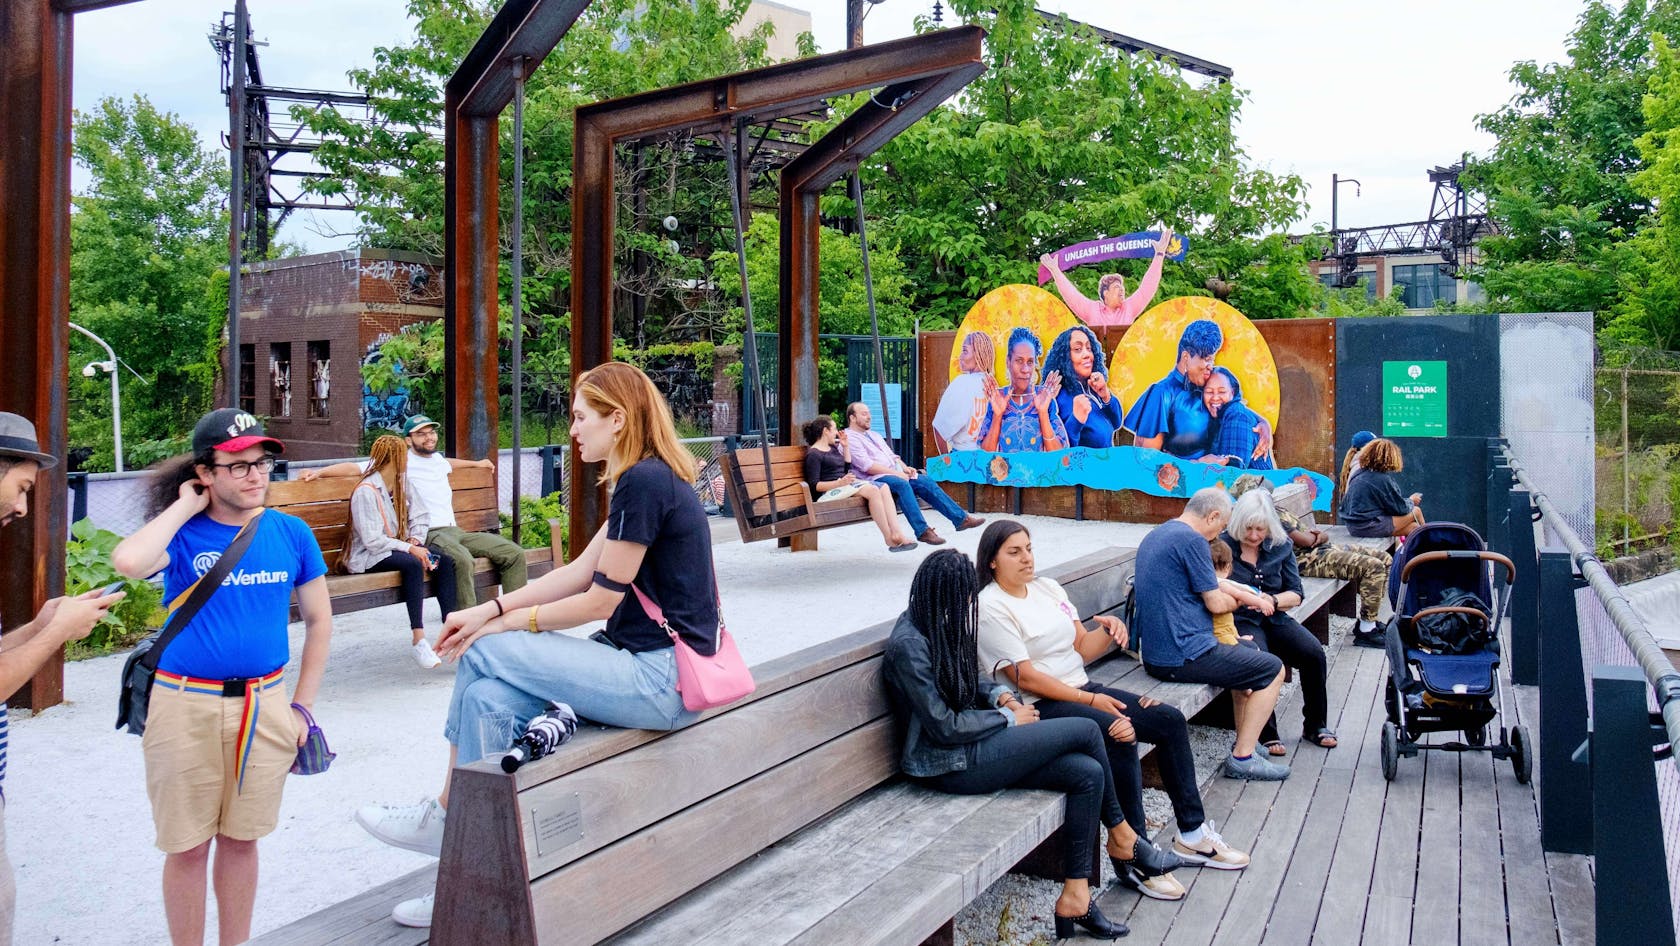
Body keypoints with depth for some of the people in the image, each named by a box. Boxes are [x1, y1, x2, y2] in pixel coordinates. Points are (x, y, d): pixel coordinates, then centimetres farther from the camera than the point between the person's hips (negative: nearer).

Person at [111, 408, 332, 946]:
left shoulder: (292, 534, 0)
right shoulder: (182, 535, -7)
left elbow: (318, 620, 7)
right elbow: (129, 562, -31)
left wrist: (301, 707, 4)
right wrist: (185, 507, -16)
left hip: (265, 705, 2)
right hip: (187, 705, -2)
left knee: (241, 838, 16)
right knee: (188, 846, 9)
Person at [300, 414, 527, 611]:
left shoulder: (437, 459, 22)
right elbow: (354, 468, -5)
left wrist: (476, 463, 59)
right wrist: (318, 472, -15)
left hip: (455, 530, 8)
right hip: (428, 533, -8)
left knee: (514, 554, -5)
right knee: (463, 560, -40)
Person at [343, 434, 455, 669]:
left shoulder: (402, 483, 10)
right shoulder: (365, 491, -15)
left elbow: (420, 515, 8)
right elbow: (373, 541, -21)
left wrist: (416, 540, -11)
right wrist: (410, 549, -24)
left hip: (397, 548, 8)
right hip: (369, 557, -8)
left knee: (445, 560, -16)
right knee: (414, 563, -35)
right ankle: (418, 640, -34)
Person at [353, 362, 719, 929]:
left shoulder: (644, 482, -17)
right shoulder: (647, 479, 14)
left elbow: (598, 602, -15)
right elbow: (579, 572, 13)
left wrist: (507, 623, -3)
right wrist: (490, 608, 6)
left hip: (661, 680, -9)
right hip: (654, 669, 9)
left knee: (485, 653, -8)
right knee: (488, 696, -3)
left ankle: (442, 818, 13)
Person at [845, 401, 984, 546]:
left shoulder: (875, 436, 26)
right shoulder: (850, 439, -4)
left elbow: (892, 456, 24)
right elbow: (867, 466, -15)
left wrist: (904, 468, 2)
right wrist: (895, 473, -16)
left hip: (896, 474, 8)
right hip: (875, 479, -8)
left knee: (926, 482, -10)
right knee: (902, 484, -35)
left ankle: (961, 518, -12)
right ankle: (922, 531, -39)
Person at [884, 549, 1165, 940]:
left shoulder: (936, 627, 8)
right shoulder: (908, 644, -20)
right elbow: (944, 728, -19)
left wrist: (1000, 696, 3)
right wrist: (1010, 718, -9)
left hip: (972, 745, 9)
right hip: (950, 765, -9)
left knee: (1088, 774, -9)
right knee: (1085, 731, -11)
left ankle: (1075, 896, -2)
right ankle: (1121, 836, 11)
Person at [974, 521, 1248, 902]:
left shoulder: (1047, 588, 13)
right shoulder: (990, 608, -11)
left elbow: (1082, 648, 13)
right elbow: (1025, 678, -17)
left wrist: (1108, 631, -10)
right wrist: (1090, 700, -19)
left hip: (1082, 688, 9)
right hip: (1040, 707, -9)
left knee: (1169, 720, -3)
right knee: (1120, 737, -30)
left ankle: (1191, 835, 7)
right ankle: (1133, 860, -20)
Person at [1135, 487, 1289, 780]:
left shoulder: (1154, 536, 15)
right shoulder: (1192, 540, -15)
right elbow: (1216, 603, -11)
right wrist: (1235, 601, 11)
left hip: (1154, 655, 10)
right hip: (1185, 656, -10)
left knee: (1245, 656, 29)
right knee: (1273, 669, 5)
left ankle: (1244, 743, 32)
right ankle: (1242, 758, 5)